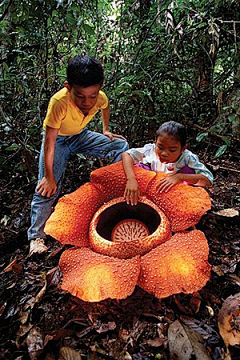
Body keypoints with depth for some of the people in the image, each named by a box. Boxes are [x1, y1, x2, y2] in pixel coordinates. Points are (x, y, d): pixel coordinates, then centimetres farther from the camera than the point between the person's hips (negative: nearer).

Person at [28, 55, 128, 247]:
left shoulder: (100, 97, -24)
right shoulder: (59, 102, -39)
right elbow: (49, 141, -31)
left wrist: (106, 130, 7)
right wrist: (49, 177, -25)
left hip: (81, 136, 4)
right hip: (57, 139, -4)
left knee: (121, 146, -5)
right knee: (47, 188, -14)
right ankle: (36, 237, 1)